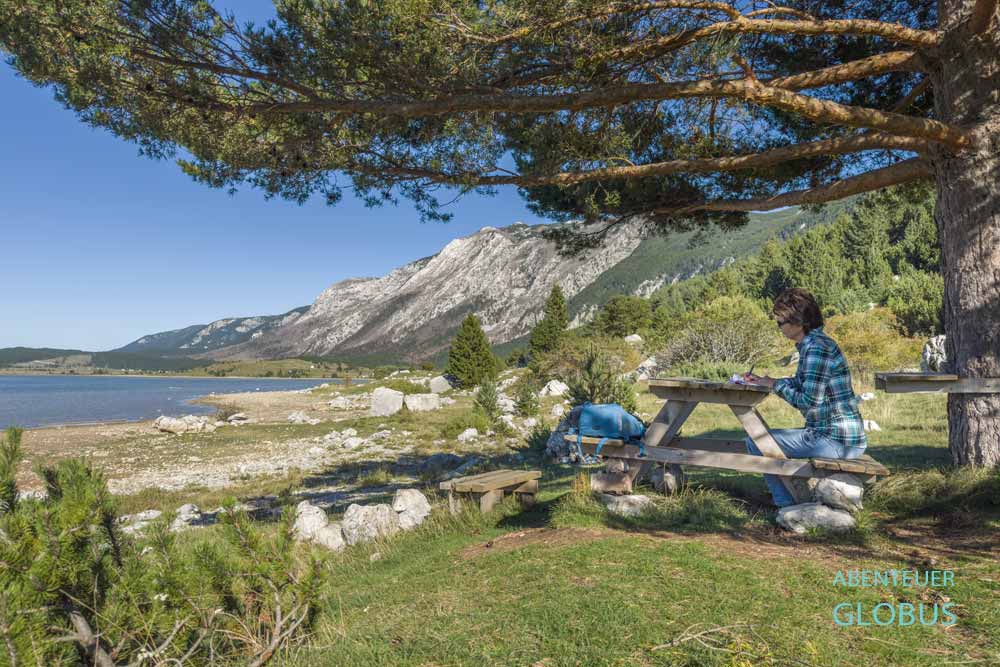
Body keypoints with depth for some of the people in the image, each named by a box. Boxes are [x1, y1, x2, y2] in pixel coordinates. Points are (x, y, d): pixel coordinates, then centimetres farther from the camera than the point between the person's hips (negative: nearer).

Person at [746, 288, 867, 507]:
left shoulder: (816, 348, -20)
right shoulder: (814, 343, 12)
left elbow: (808, 400, -22)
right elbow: (800, 384, 23)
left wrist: (775, 384, -9)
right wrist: (764, 381, 13)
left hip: (835, 441, -11)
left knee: (755, 442, -6)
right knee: (774, 438, 28)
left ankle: (787, 505, 4)